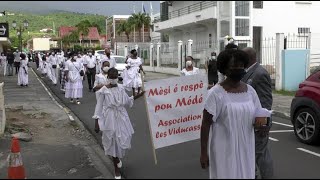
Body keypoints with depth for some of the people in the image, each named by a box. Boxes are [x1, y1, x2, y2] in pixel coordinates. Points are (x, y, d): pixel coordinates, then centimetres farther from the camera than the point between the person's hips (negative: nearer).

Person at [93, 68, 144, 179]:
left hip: (122, 117, 3)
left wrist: (139, 95, 8)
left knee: (124, 140, 5)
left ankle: (118, 157, 40)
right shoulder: (103, 91, -11)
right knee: (113, 142, 7)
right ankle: (116, 168, 24)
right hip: (109, 119, -3)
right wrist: (96, 123, -8)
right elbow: (99, 107, -6)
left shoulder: (121, 88, 1)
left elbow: (127, 101, 14)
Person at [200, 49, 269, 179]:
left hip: (245, 150, 5)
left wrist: (261, 119, -11)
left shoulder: (250, 91, 4)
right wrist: (203, 152, -9)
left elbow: (259, 114, 13)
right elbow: (206, 124, -9)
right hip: (224, 151, -5)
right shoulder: (216, 93, -11)